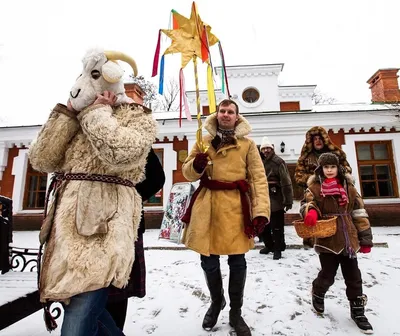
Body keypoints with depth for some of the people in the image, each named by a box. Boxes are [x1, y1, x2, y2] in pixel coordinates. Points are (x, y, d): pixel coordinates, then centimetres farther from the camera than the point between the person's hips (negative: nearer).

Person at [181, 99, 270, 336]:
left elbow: (259, 178, -3)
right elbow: (188, 172, 11)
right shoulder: (204, 141, 11)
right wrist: (196, 165, -13)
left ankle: (236, 313, 31)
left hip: (236, 206, -1)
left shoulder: (247, 144, 4)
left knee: (237, 261, 7)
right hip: (207, 205, 2)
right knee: (208, 261, 10)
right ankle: (216, 302, 40)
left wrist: (261, 211, -14)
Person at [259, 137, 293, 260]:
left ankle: (278, 249, 19)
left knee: (276, 226, 3)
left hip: (276, 199, -6)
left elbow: (286, 182, -14)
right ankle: (269, 245, 34)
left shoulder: (278, 162, -10)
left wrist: (288, 201, -17)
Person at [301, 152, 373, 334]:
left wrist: (365, 237, 6)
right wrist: (310, 211, -34)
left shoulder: (348, 186, 6)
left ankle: (357, 310, 31)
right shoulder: (315, 186, -2)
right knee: (328, 275, 7)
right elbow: (308, 203, -9)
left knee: (353, 276, 12)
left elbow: (358, 212, 7)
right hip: (328, 239, -3)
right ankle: (318, 294, 38)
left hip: (348, 239, 3)